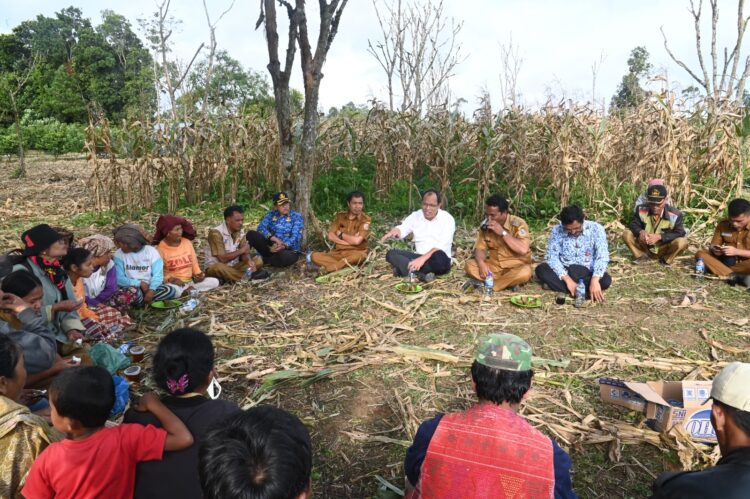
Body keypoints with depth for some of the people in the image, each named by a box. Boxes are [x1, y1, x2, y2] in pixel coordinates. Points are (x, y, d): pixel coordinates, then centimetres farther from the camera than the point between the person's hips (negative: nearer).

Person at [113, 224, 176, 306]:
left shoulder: (151, 251, -7)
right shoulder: (119, 254, -4)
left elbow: (157, 275, -12)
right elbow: (119, 279, -10)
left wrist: (152, 290, -29)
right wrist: (139, 283, -20)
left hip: (149, 287, 1)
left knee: (170, 291, -26)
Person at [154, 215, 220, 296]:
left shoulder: (187, 242, 4)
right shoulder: (161, 248, -8)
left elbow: (194, 262, 11)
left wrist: (198, 274, -8)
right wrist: (170, 279, -23)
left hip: (190, 281, 5)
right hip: (174, 283, -5)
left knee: (214, 282, -17)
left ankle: (187, 291, -19)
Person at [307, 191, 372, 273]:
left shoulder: (365, 220, -6)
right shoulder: (340, 216, 6)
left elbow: (357, 241, -17)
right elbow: (330, 236, -2)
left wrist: (340, 234, -2)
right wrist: (351, 240, -12)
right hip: (338, 252, 3)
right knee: (315, 256, -18)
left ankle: (324, 268, -33)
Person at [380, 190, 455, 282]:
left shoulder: (447, 219, -7)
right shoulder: (416, 216, 8)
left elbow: (442, 246, -19)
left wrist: (423, 258, -32)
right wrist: (393, 232, -28)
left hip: (439, 259, -4)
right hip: (419, 258, 5)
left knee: (439, 256, -40)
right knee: (391, 254, -17)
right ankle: (421, 274, -33)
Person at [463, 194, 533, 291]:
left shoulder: (518, 224, -16)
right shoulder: (485, 225, -3)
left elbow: (523, 250, -27)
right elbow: (480, 248, -2)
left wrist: (503, 232, -29)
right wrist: (481, 264, -23)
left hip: (516, 266, -4)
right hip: (495, 265, 4)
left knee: (524, 272, -37)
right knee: (470, 265, -20)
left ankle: (483, 283, -24)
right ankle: (508, 282, -19)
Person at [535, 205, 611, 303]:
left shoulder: (596, 229, -13)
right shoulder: (557, 231, -10)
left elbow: (602, 257, -20)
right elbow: (552, 257, -15)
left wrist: (594, 281, -35)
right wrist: (567, 279, -29)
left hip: (588, 273, -1)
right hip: (565, 272, 2)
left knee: (606, 280, -32)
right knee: (541, 269, -26)